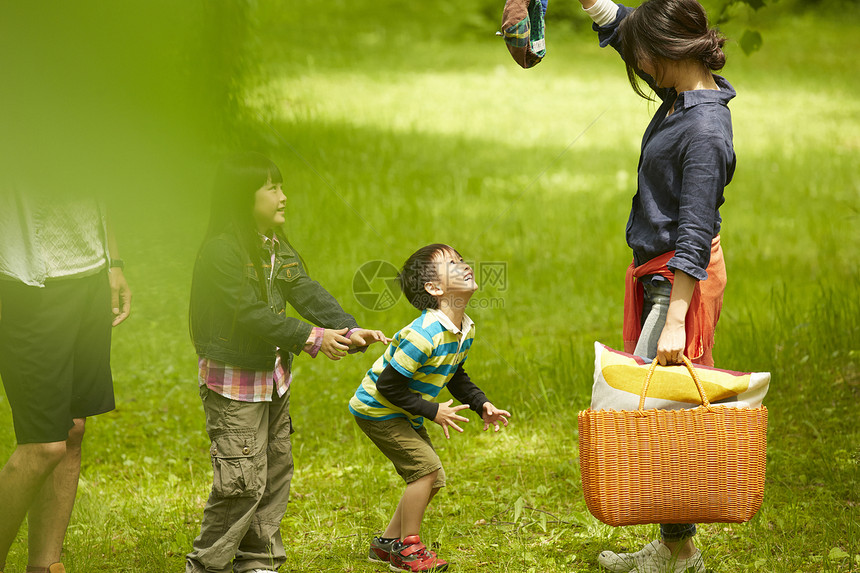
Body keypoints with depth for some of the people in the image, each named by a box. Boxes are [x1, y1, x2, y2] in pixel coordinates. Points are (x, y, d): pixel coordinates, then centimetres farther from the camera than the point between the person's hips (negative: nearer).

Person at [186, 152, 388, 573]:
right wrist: (311, 338, -25)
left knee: (275, 471, 14)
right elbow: (251, 313, -25)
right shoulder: (221, 251, -20)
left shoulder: (276, 247, 8)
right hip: (234, 381, -9)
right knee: (244, 479, -7)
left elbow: (308, 293, -1)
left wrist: (348, 331, -16)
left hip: (273, 376, 9)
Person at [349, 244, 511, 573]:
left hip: (404, 414, 9)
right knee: (426, 467, -15)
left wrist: (481, 404, 2)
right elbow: (388, 385, -29)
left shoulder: (466, 330, -2)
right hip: (377, 409, -9)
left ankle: (387, 543, 23)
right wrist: (432, 412, -23)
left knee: (433, 479, 10)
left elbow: (455, 374, 15)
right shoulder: (424, 335, -32)